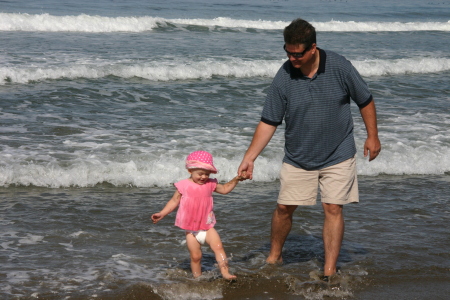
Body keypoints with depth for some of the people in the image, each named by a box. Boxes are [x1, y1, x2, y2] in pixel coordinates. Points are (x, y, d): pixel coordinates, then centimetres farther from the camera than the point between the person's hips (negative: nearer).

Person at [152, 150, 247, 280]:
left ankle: (225, 273, -14)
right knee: (195, 256, 0)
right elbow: (174, 201, 4)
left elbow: (224, 189, 18)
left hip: (207, 226, 2)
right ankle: (197, 278, 13)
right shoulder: (183, 186, -6)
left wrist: (236, 180, 5)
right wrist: (161, 214, -1)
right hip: (191, 230, -2)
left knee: (218, 247, -14)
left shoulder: (210, 184, 3)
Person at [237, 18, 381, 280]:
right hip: (298, 158, 1)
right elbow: (269, 123, -8)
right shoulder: (283, 79, -13)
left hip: (338, 156, -1)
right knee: (284, 207, 6)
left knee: (333, 209, -4)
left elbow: (366, 101, 0)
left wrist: (372, 136, 2)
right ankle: (274, 257, 29)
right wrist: (249, 158, -14)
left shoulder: (339, 67, -14)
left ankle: (329, 272, 2)